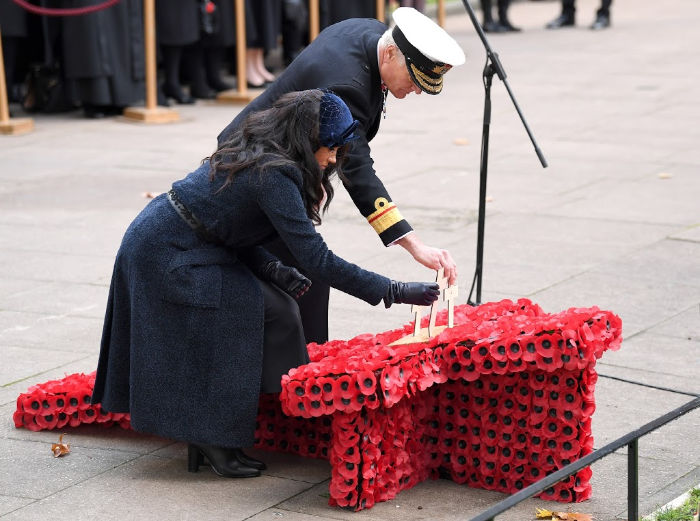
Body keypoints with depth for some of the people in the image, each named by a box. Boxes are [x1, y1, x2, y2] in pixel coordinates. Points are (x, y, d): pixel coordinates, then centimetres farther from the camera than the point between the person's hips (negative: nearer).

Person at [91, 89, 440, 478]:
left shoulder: (254, 150, 5)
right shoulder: (272, 174, -24)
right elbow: (317, 260, -26)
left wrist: (272, 270, -4)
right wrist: (396, 292, -24)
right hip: (166, 256, -9)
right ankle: (213, 444, -5)